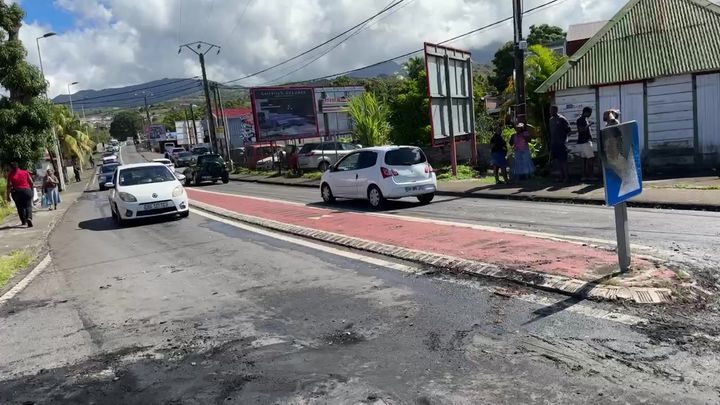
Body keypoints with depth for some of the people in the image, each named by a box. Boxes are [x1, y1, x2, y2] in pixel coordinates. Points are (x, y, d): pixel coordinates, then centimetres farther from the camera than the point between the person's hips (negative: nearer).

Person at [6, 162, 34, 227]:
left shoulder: (10, 175, -3)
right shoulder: (25, 172, 1)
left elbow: (9, 186, -6)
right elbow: (31, 183, 1)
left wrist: (8, 195, 0)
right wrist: (32, 190, 12)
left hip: (16, 192, 0)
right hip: (27, 190, 0)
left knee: (20, 207, 15)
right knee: (28, 206, 1)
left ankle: (24, 221, 20)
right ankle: (29, 218, -24)